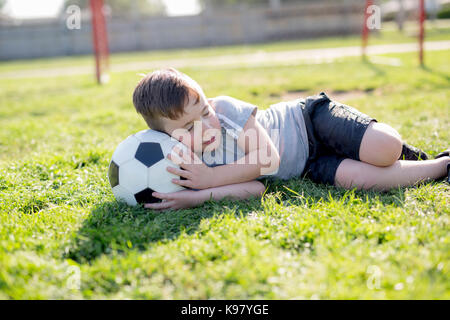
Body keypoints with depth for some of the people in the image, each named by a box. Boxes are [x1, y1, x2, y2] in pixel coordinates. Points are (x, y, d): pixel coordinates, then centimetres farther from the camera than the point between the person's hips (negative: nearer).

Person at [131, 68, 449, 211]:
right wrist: (200, 196, -37)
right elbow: (253, 189, -21)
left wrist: (209, 179, -30)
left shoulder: (225, 107, -22)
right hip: (307, 168, 3)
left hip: (309, 119, -2)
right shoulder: (186, 162, -13)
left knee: (386, 150, -25)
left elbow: (267, 157, -26)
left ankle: (402, 150, 14)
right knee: (358, 179, -20)